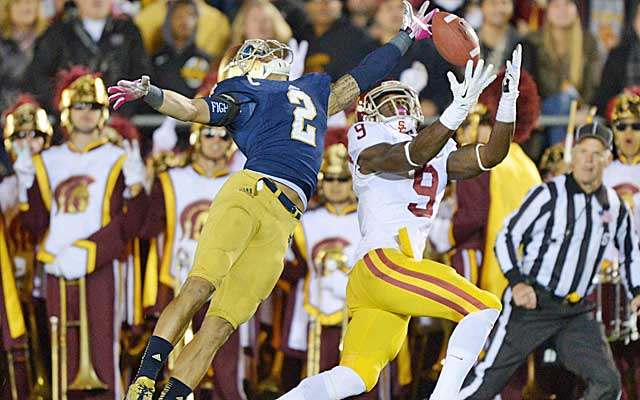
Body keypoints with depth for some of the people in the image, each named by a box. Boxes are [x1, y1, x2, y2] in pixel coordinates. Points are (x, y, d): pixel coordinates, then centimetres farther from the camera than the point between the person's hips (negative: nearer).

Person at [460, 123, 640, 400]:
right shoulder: (549, 195, -9)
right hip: (531, 303, -5)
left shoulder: (615, 207, 8)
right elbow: (507, 237, -6)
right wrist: (517, 282, -19)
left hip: (576, 312, 5)